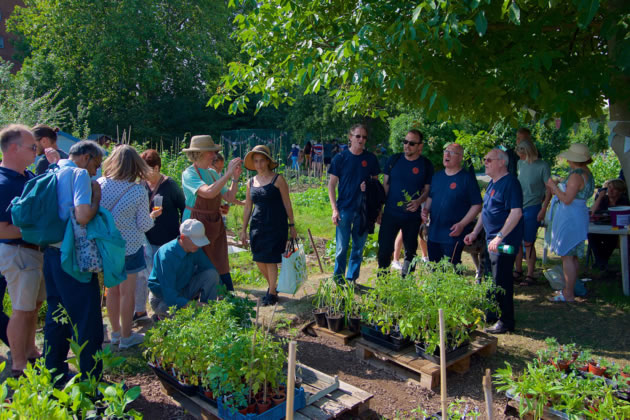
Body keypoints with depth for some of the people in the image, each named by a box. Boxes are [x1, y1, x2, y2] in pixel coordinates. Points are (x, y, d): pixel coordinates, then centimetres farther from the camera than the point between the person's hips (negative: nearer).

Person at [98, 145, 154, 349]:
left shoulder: (98, 184, -7)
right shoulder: (138, 191, -16)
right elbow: (143, 225, -9)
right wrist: (152, 216, 11)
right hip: (129, 247, -4)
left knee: (112, 289, 18)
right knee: (127, 292, 8)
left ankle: (115, 332, 33)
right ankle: (126, 337, 21)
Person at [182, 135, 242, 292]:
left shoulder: (212, 174, 11)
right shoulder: (189, 174, -12)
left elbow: (229, 197, 9)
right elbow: (209, 192, -29)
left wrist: (235, 178, -3)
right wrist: (228, 173, -25)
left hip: (215, 224, 7)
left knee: (221, 265, 8)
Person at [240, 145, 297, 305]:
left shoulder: (278, 180, -4)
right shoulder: (251, 182, 9)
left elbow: (287, 204, -2)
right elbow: (247, 208, 14)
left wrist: (292, 226, -3)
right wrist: (244, 230, 13)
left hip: (276, 226, -5)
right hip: (258, 226, 5)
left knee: (270, 260, -4)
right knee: (259, 261, 7)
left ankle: (272, 293, 13)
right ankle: (272, 286, 31)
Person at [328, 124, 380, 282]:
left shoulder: (371, 158, 4)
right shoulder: (340, 158, -2)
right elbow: (332, 185, -1)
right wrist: (334, 209, -7)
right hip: (345, 209, -2)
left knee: (359, 247, 10)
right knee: (342, 247, 1)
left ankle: (352, 279, 23)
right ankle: (339, 281, 16)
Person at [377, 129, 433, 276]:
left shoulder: (426, 165, -2)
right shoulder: (394, 160, 3)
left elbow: (427, 190, 1)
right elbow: (385, 184, 7)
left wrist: (418, 202, -20)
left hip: (412, 216, 0)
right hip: (390, 213, 1)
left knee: (410, 251, 11)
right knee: (384, 249, 2)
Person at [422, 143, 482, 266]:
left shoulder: (467, 178, -7)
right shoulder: (437, 176, 12)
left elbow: (477, 205, -8)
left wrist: (462, 224, -18)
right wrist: (425, 210, 3)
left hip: (453, 234, -6)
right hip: (433, 234, 6)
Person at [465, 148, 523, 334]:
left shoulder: (510, 182, -15)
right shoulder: (492, 183, 14)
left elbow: (516, 213, -23)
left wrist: (499, 237, -28)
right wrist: (475, 232, 17)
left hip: (505, 241, -9)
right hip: (492, 240, 9)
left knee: (502, 281, -2)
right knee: (492, 279, 18)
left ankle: (506, 321, 10)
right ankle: (495, 313, 32)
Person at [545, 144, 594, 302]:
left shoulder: (576, 175, -19)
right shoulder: (587, 173, 12)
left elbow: (567, 200, -23)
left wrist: (554, 186, -13)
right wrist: (557, 189, 19)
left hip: (570, 218, -11)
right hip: (578, 215, 11)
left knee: (567, 257, -5)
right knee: (572, 257, 16)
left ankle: (568, 295, 0)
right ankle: (569, 289, 26)